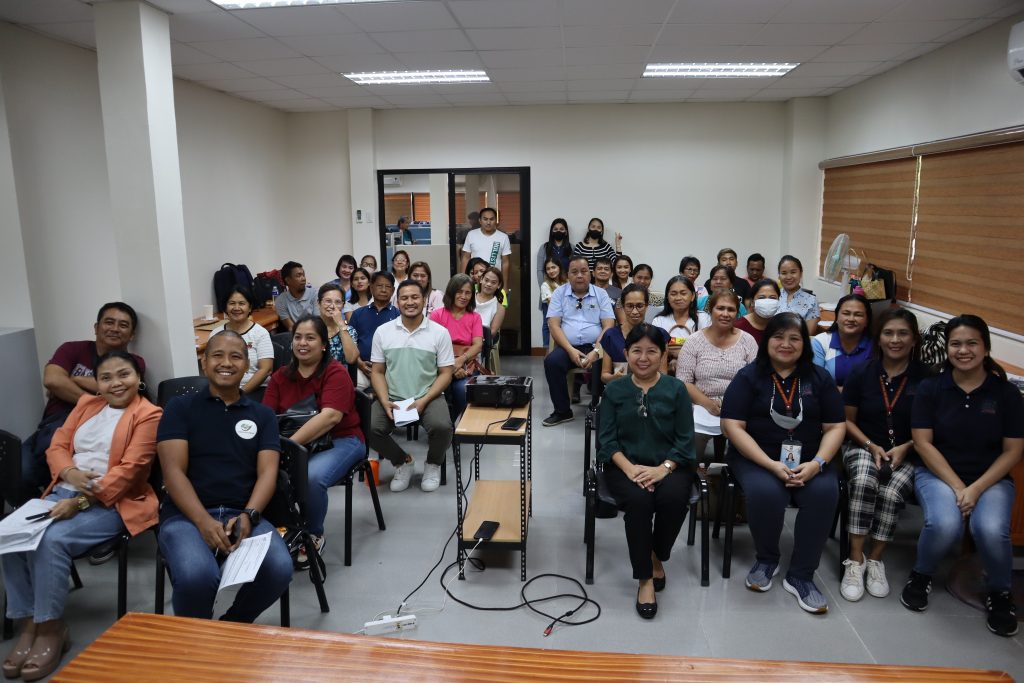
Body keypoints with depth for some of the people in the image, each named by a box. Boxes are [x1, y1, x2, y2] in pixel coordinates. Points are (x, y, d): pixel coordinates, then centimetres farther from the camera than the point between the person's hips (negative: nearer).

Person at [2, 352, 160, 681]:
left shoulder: (148, 415, -5)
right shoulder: (86, 403, 17)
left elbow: (129, 470, -14)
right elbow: (57, 446, 13)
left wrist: (81, 501, -21)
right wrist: (69, 472, -10)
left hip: (112, 502, -6)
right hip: (64, 493, 7)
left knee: (52, 540, -29)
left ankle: (51, 630, -13)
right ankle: (28, 624, -8)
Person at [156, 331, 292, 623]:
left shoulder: (262, 415, 15)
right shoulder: (180, 408, 9)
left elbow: (267, 472, 4)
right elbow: (173, 471, -2)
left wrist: (248, 516, -17)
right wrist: (204, 521, -19)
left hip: (243, 515, 2)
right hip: (187, 515, -2)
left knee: (279, 569, -28)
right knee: (196, 576, -34)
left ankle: (232, 628, 4)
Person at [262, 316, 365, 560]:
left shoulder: (336, 373, -9)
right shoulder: (280, 376, 8)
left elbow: (330, 417, -23)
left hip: (339, 441, -4)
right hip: (297, 445, 4)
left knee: (312, 477, -33)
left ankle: (314, 535, -3)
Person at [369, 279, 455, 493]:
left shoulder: (439, 332, -1)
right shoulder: (383, 331, 4)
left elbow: (445, 373, -2)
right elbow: (377, 372, 6)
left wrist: (423, 401, -15)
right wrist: (385, 402, -11)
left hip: (429, 397, -2)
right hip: (392, 397, 2)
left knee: (442, 427, -31)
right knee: (370, 429, -24)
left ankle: (433, 464, 5)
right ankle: (402, 461, 7)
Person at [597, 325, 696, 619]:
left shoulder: (676, 390, 6)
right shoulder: (614, 391, 8)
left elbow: (685, 440, 0)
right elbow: (607, 439, 1)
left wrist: (663, 468, -17)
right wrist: (629, 467, -17)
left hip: (669, 465, 1)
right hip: (625, 466, 0)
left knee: (674, 499, -31)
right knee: (638, 500, -32)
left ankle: (657, 557, -1)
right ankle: (645, 578, -16)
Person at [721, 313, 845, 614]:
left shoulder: (819, 378, 9)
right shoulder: (748, 377, 0)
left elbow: (836, 427, 6)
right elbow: (733, 426, -8)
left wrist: (817, 463, -13)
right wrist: (771, 465, -18)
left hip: (807, 461, 3)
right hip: (756, 458, -2)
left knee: (825, 492, -29)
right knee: (765, 492, -33)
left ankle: (800, 575, -12)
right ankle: (766, 559, -2)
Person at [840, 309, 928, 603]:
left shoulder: (925, 377, -3)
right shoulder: (861, 373, 0)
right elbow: (848, 420, 6)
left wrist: (904, 448, -12)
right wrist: (872, 446, -8)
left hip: (907, 454, 0)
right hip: (864, 447, 0)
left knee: (891, 493, -31)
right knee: (863, 483, -32)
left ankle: (875, 560, -11)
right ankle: (856, 559, -21)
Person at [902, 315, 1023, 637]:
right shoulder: (930, 388, -1)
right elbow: (923, 443, -5)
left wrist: (976, 489, -14)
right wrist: (957, 487, -14)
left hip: (991, 478, 1)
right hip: (938, 473, -1)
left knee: (991, 530, -30)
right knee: (944, 524, -32)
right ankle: (921, 575, 1)